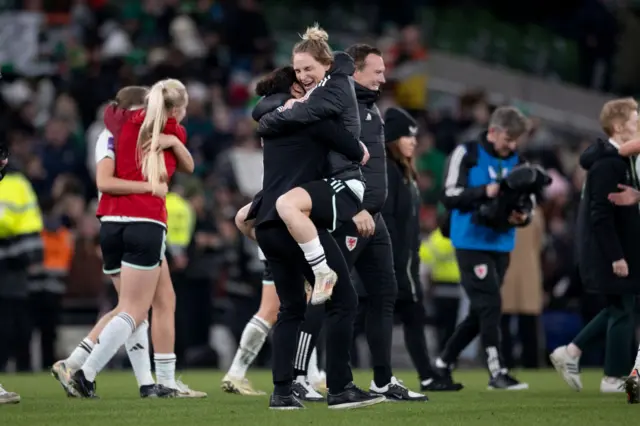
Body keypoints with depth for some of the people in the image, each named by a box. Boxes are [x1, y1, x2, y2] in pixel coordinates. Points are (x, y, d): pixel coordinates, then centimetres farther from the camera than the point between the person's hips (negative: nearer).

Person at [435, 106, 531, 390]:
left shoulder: (516, 162, 10)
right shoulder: (466, 154, -5)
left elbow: (527, 206, 14)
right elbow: (450, 197, -10)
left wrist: (522, 217, -9)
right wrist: (485, 191, -22)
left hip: (501, 245, 6)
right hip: (471, 242, -6)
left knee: (480, 312, 10)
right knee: (489, 304, -14)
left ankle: (444, 363, 24)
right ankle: (496, 371, -13)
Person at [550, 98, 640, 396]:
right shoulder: (608, 164, -20)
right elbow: (601, 215, -23)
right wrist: (616, 256, -23)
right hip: (609, 251, -10)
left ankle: (570, 353, 20)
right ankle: (614, 379, 8)